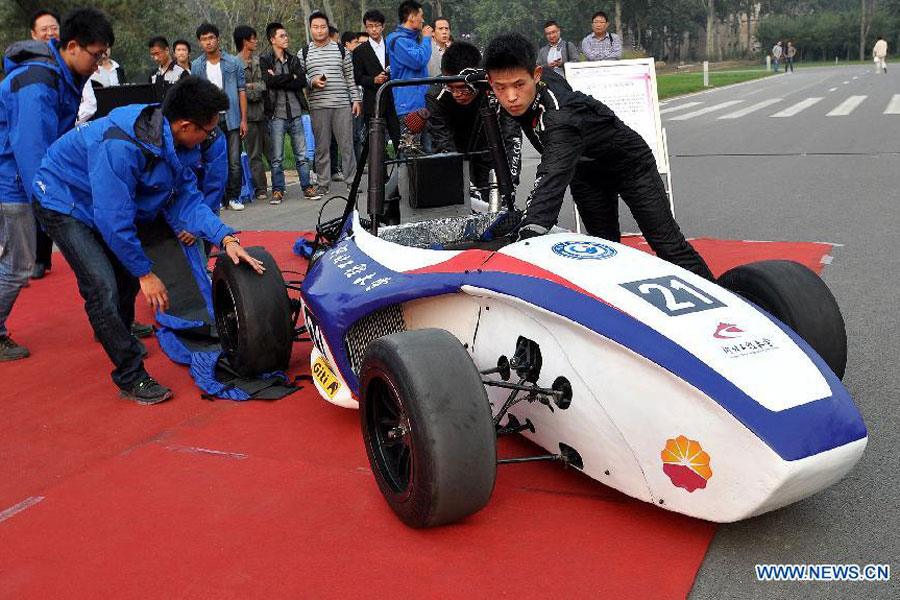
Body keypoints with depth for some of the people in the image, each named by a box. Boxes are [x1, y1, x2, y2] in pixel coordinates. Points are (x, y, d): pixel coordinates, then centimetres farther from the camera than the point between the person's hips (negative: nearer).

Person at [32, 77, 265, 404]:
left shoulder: (167, 137, -11)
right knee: (104, 288, -18)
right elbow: (115, 220, -33)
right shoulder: (120, 146, -38)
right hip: (64, 202, -8)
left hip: (102, 203, 8)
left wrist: (225, 238, -24)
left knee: (128, 274, 17)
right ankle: (131, 378, -6)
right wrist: (145, 273, -23)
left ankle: (119, 334, 47)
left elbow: (186, 198, -10)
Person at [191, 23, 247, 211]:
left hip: (231, 119, -1)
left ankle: (233, 197, 8)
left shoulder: (233, 62, 5)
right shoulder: (196, 66, 8)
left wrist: (244, 119, -2)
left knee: (234, 162, -3)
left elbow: (242, 91, 4)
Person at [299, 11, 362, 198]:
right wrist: (312, 82, -9)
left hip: (342, 105, 0)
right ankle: (323, 184, 12)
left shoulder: (340, 49, 10)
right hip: (318, 106, 0)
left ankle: (352, 181, 8)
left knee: (347, 144, 0)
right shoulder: (304, 53, 9)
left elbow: (350, 77, 11)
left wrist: (356, 100, 6)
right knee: (321, 147, 4)